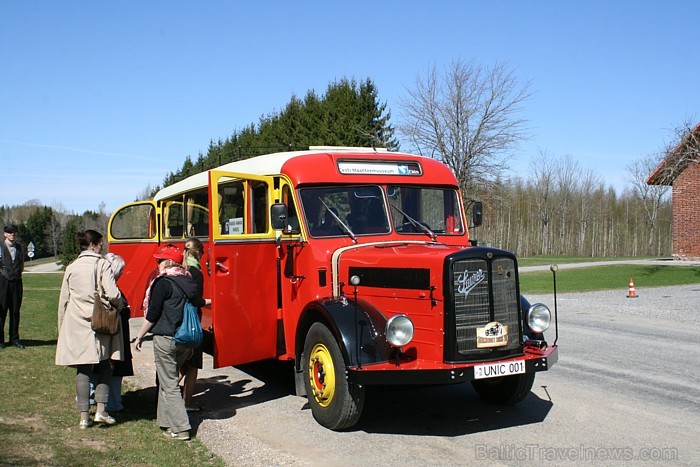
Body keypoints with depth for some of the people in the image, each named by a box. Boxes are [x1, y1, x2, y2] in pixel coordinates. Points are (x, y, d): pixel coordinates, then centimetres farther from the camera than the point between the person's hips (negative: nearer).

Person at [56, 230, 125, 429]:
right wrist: (119, 306, 6)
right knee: (104, 367, 11)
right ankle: (101, 410, 2)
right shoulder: (102, 264, -6)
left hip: (76, 325, 3)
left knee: (83, 370, 7)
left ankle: (84, 416, 8)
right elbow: (113, 294, -16)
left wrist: (62, 328, 19)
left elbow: (63, 300, 10)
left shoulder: (71, 268, 6)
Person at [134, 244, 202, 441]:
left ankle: (180, 429, -3)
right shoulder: (188, 281, 9)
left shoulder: (163, 283, -13)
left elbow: (152, 314, -12)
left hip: (165, 338, -7)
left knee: (169, 384, -2)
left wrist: (140, 336, -2)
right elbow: (196, 305, 19)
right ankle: (168, 420, 25)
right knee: (168, 378, 20)